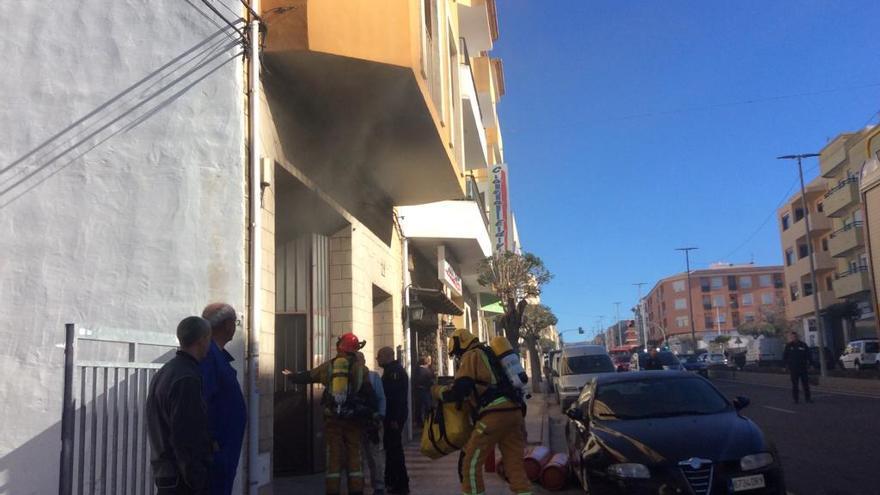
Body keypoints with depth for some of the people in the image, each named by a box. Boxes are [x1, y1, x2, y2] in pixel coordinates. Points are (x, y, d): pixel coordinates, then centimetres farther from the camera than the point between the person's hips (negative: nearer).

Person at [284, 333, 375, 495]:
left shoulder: (328, 366, 3)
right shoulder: (361, 369, 0)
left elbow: (306, 376, 19)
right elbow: (369, 395, -1)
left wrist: (291, 376, 37)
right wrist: (371, 415, 5)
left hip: (332, 418, 1)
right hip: (354, 419, 0)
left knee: (334, 456, 6)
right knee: (354, 456, 5)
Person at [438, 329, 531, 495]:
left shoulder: (471, 355, 3)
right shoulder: (488, 354, 28)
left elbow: (459, 390, -6)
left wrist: (440, 393, 10)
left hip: (496, 414, -8)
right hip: (515, 412, 8)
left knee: (470, 461, 2)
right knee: (515, 465, 9)